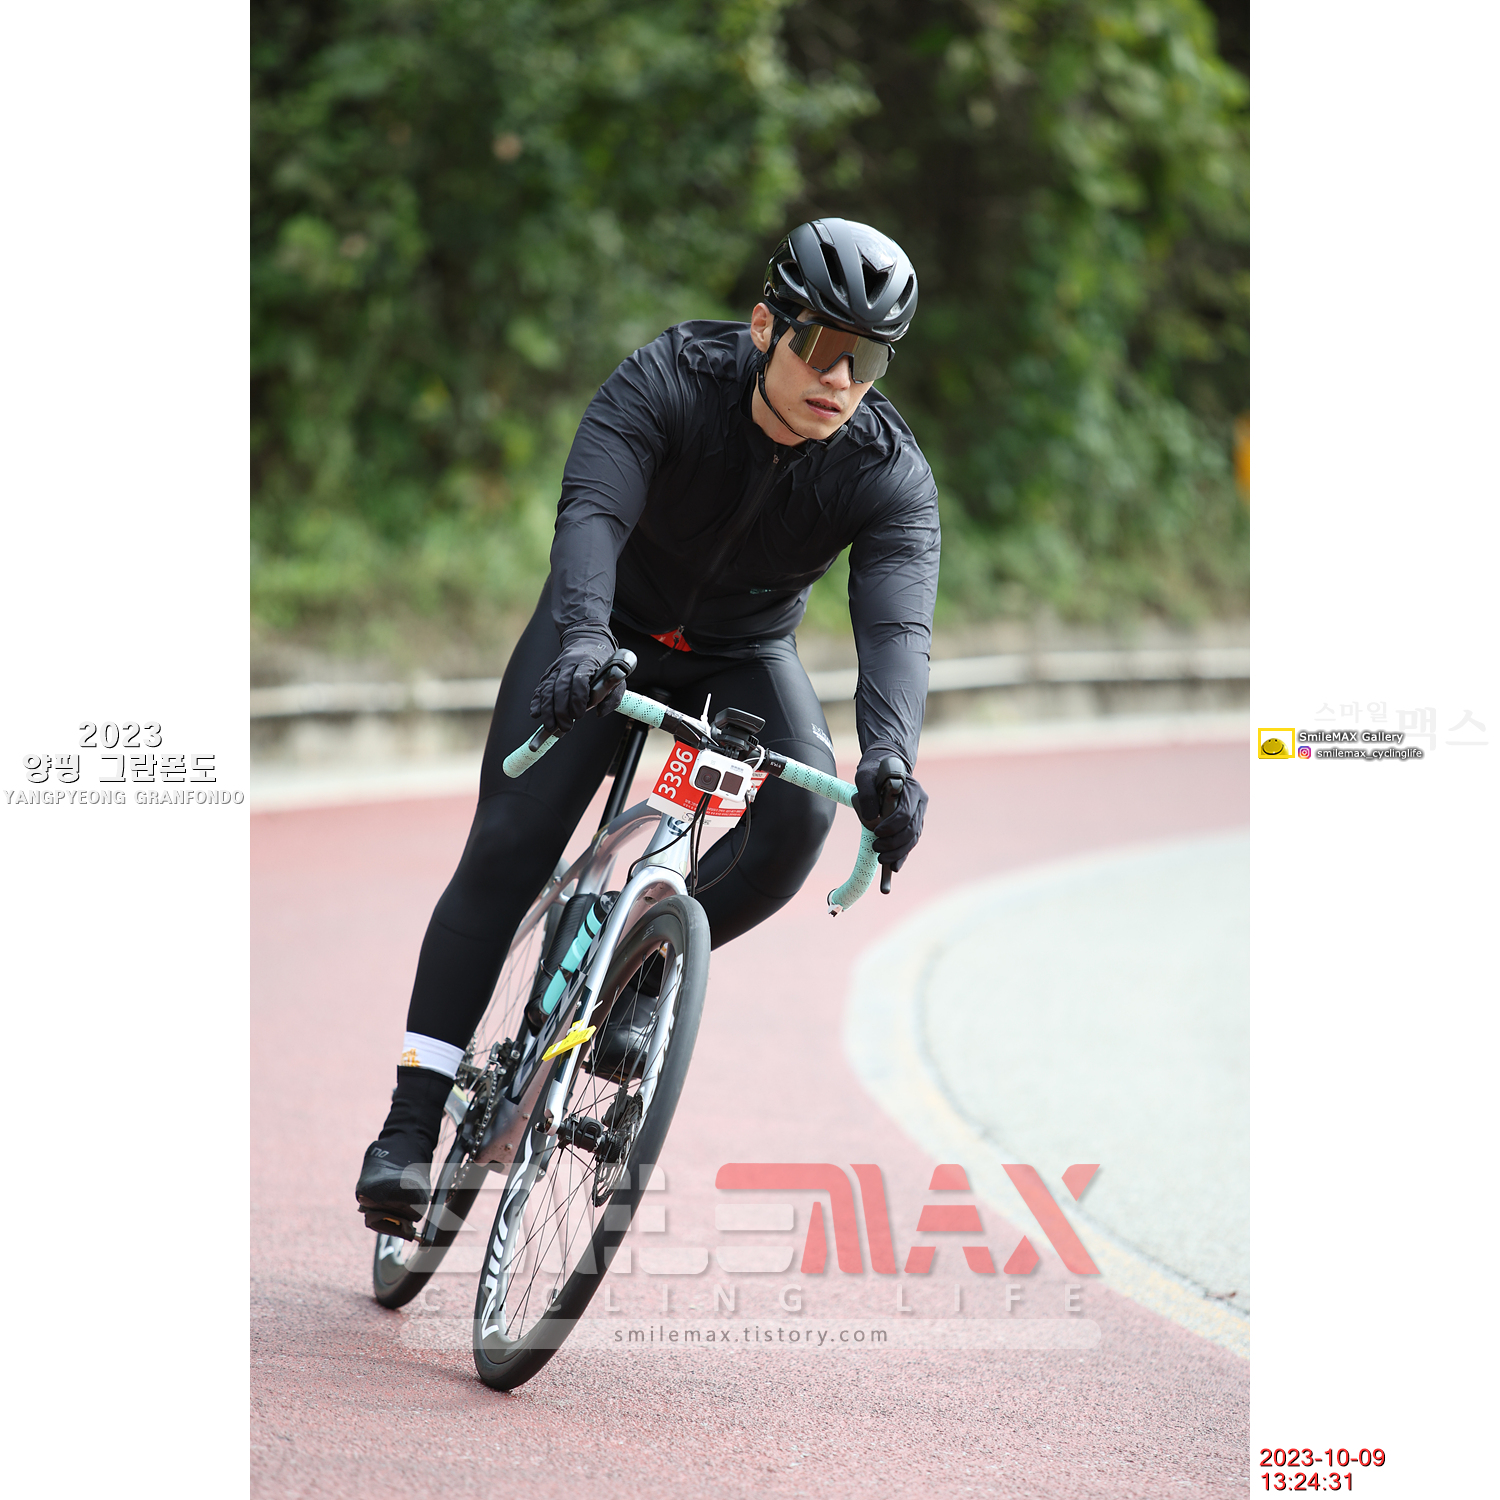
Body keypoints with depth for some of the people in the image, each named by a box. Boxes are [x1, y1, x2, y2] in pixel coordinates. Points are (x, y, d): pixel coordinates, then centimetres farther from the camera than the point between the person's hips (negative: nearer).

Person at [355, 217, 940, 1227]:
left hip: (743, 658, 2)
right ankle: (413, 1124, -11)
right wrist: (581, 633, -62)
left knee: (799, 813, -28)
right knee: (507, 849, -16)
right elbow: (592, 510, -42)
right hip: (608, 631, -2)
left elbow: (898, 625, -37)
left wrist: (890, 762, -57)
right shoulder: (670, 380, -28)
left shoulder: (890, 473, -24)